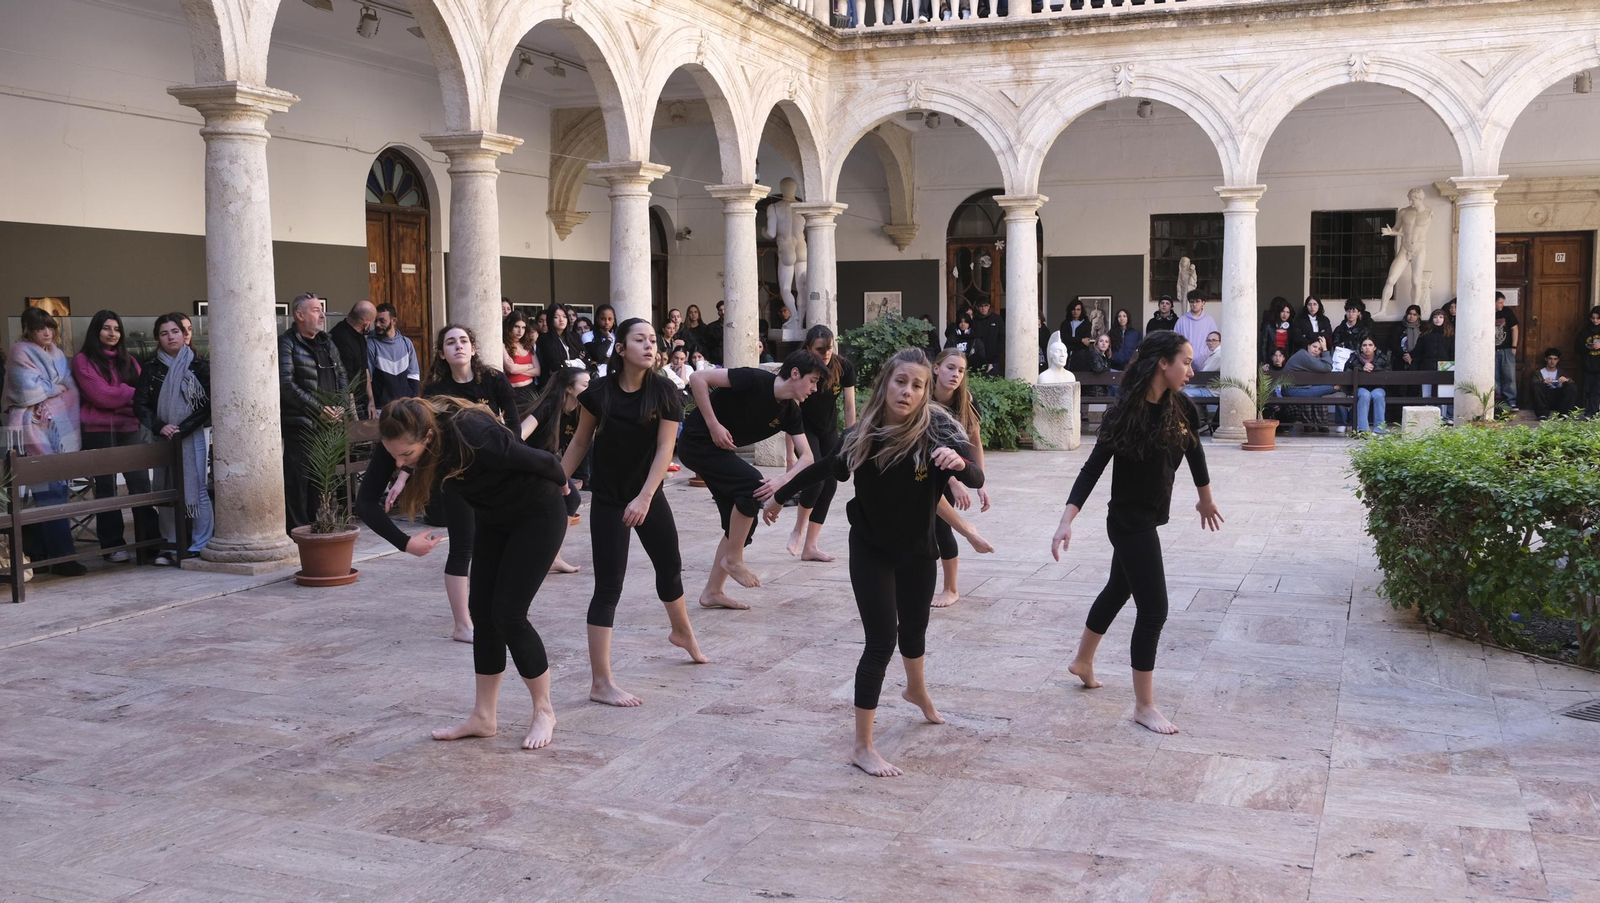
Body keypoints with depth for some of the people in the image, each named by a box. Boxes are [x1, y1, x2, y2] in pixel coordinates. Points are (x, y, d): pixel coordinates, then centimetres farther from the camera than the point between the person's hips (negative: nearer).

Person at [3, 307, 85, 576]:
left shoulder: (57, 353, 18)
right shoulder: (21, 353, -2)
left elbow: (71, 390, 10)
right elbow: (30, 392, -13)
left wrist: (47, 390, -8)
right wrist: (58, 386, 1)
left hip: (59, 429, 7)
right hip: (34, 430, -7)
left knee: (54, 490, 4)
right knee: (50, 493, -11)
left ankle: (38, 554, 11)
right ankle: (62, 558, -14)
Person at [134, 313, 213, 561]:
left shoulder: (199, 366, 0)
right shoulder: (151, 369, 8)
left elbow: (209, 404, -5)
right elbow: (140, 405, 6)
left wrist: (182, 429, -12)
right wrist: (160, 427, -10)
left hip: (193, 436, -3)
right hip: (164, 438, 3)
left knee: (196, 489, -5)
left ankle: (200, 545, 1)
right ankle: (171, 544, 13)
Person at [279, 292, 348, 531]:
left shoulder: (326, 343, 18)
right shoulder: (287, 343, -6)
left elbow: (342, 377, 20)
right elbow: (286, 384, -15)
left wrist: (340, 406, 1)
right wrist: (319, 408, -17)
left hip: (328, 423, 7)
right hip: (299, 424, -7)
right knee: (298, 481, -7)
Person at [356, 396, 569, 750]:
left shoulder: (471, 436, -38)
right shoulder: (396, 442, -19)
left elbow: (544, 461, -24)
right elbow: (366, 501, -11)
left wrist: (562, 486, -4)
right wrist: (403, 542, -22)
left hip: (537, 516, -7)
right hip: (492, 518, 7)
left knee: (508, 614, -8)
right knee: (482, 611, 6)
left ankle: (544, 711, 9)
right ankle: (484, 717, 17)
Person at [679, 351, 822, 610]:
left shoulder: (790, 411, 0)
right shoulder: (755, 380, -22)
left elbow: (806, 456, -4)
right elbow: (698, 378, -24)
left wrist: (782, 480, -24)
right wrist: (714, 426, -24)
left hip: (719, 450, 9)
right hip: (697, 441, -9)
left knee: (741, 523, 4)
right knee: (752, 483, -25)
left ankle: (712, 592, 13)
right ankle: (733, 559, -8)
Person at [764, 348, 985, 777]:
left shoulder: (936, 429, -20)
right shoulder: (862, 435, -16)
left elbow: (976, 480, -31)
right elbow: (823, 468, 1)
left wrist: (959, 461, -54)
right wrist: (780, 497, 14)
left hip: (917, 550, 2)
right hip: (871, 550, -2)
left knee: (914, 628, 23)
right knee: (881, 641, -8)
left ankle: (917, 691, 55)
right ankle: (863, 746, 1)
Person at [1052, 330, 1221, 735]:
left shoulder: (1181, 408, -4)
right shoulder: (1124, 415, -21)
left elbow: (1194, 452, 13)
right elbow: (1092, 469, -22)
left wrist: (1206, 500, 27)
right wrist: (1067, 521, -31)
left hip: (1150, 519, 7)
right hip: (1128, 522, -7)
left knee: (1119, 589, 24)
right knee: (1153, 608, -6)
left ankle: (1082, 660, 46)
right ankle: (1144, 706, 6)